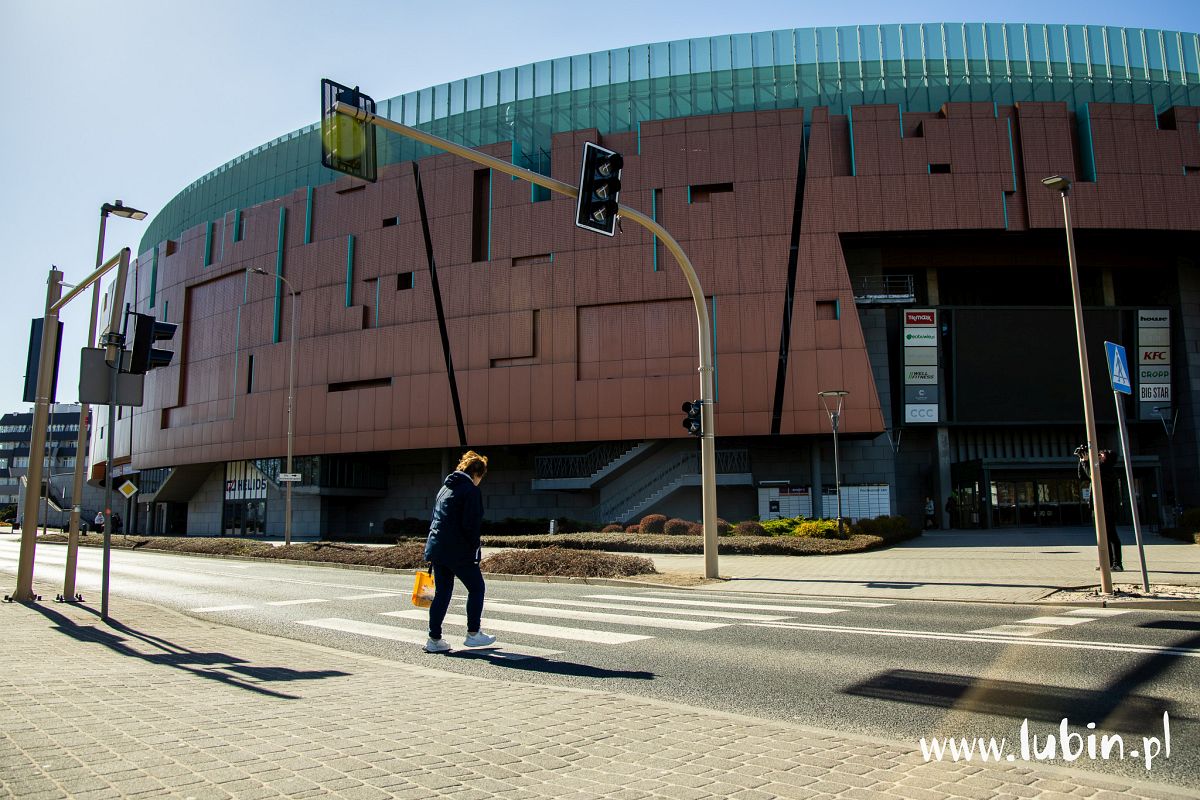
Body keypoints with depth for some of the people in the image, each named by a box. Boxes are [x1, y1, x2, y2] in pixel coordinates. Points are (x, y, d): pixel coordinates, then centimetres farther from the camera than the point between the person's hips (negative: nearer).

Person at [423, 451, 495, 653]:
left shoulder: (445, 488, 18)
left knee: (442, 592, 11)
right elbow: (471, 524, -17)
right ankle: (473, 634, 12)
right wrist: (474, 549, -7)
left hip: (436, 547, 8)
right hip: (458, 551, -8)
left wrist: (435, 548, 19)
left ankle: (435, 639, 11)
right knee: (476, 587, 7)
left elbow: (434, 518, 19)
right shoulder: (471, 490, -9)